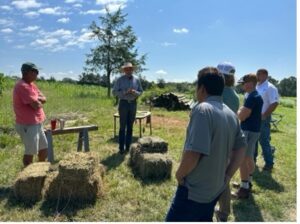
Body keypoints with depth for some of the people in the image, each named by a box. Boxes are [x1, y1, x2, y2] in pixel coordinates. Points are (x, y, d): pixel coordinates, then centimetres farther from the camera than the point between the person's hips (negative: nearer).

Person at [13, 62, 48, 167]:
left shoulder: (31, 84, 11)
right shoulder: (23, 86, -20)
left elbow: (43, 99, 6)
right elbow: (37, 105, -24)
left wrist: (36, 99, -13)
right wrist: (38, 101, -3)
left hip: (36, 124, 10)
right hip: (28, 125, -10)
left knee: (44, 147, 20)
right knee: (30, 152, 2)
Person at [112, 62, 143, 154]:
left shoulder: (136, 80, 5)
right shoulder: (120, 79, -3)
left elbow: (141, 92, 8)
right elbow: (114, 92, -6)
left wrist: (135, 92, -14)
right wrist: (124, 92, -20)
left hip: (133, 103, 3)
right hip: (123, 103, -3)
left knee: (130, 126, 8)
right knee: (123, 126, -2)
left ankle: (128, 147, 17)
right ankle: (121, 148, 5)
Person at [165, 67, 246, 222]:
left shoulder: (203, 109, -22)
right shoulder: (231, 114, 4)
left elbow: (193, 154, -29)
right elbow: (241, 149, 12)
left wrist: (179, 174, -12)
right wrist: (227, 176, 12)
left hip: (194, 191, -8)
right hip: (216, 189, 8)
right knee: (204, 219, 25)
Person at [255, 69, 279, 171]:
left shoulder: (270, 88, -12)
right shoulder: (256, 87, 11)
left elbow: (274, 103, -18)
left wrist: (264, 115, -19)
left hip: (263, 119, -7)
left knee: (264, 141, 0)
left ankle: (269, 163, 14)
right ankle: (252, 159, 31)